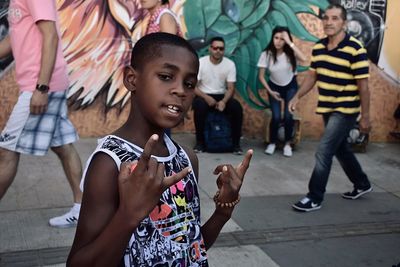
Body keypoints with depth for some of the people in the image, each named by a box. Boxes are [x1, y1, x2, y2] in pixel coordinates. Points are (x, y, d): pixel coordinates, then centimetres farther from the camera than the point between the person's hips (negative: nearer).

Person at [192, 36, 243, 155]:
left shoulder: (230, 64, -4)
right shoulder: (200, 63, -10)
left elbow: (231, 88, -5)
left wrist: (224, 101, -26)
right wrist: (206, 97, -28)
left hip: (221, 96, 2)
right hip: (203, 96, -2)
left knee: (237, 107, -27)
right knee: (200, 106, -36)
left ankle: (236, 143, -12)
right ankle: (200, 142, -18)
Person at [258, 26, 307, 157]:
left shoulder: (290, 52, -19)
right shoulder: (266, 54, -19)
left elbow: (303, 58, -40)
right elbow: (261, 76, -11)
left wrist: (290, 42, -37)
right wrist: (270, 91, -15)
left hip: (290, 86, 0)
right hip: (274, 87, 0)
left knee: (288, 116, -11)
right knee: (276, 117, -12)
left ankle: (287, 144, 9)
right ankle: (272, 143, 11)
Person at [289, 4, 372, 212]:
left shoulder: (355, 49, -17)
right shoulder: (318, 47, 2)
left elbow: (363, 86, -14)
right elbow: (312, 76, 13)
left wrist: (365, 116, -12)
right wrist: (297, 97, 2)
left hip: (346, 111, -7)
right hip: (327, 109, 7)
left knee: (323, 152, -10)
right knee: (341, 149, 20)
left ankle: (315, 198, 1)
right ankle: (362, 184, 40)